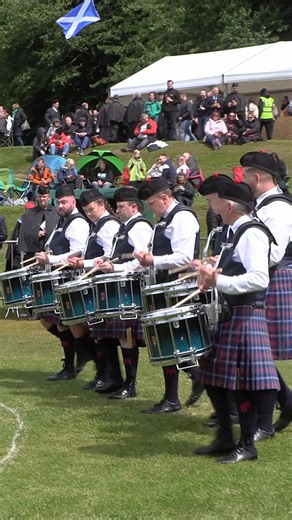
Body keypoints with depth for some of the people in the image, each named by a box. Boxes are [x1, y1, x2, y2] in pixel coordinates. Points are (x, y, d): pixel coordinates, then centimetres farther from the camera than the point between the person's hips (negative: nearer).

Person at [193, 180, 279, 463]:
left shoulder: (251, 234, -17)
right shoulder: (235, 232, 14)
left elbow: (259, 279, -27)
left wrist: (218, 281, -26)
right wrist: (213, 274, 6)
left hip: (245, 316, -10)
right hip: (227, 315, 10)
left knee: (241, 382, -4)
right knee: (214, 377, 13)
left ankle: (247, 445, 6)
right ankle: (225, 439, 23)